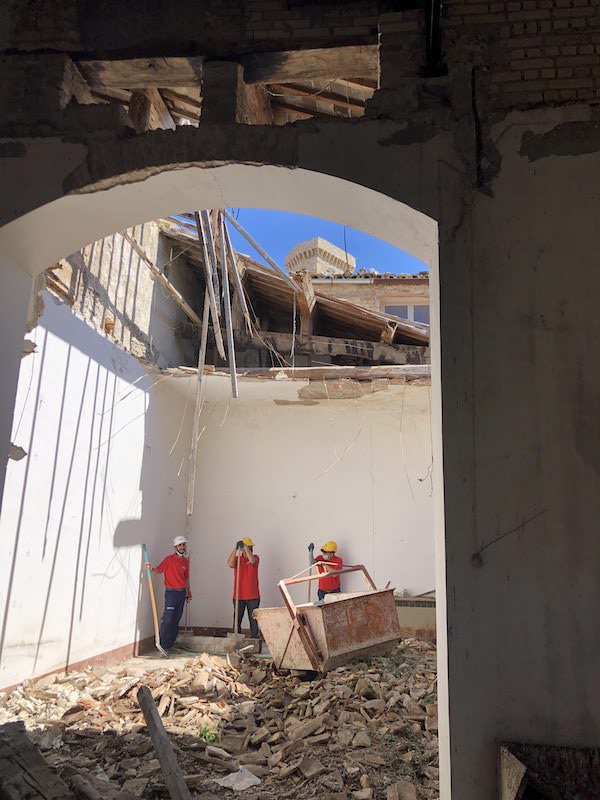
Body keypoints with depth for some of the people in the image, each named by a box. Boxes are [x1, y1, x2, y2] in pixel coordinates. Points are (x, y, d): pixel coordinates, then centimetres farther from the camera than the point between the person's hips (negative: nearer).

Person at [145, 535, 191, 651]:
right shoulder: (169, 559, -4)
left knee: (176, 620, 6)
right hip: (171, 592, -5)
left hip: (182, 592, 5)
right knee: (168, 619, -11)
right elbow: (158, 570, -12)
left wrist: (189, 593, 19)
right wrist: (151, 568, -33)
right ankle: (163, 644, -4)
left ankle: (170, 644, 13)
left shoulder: (186, 561, 13)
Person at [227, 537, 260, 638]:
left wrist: (246, 547, -29)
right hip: (238, 596, 1)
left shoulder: (255, 557, 4)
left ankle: (254, 637, 9)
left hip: (253, 596, -1)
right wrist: (235, 549, -26)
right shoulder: (237, 558, 7)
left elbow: (252, 560, -21)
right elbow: (230, 564, -16)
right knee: (237, 619, 4)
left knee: (253, 619, 2)